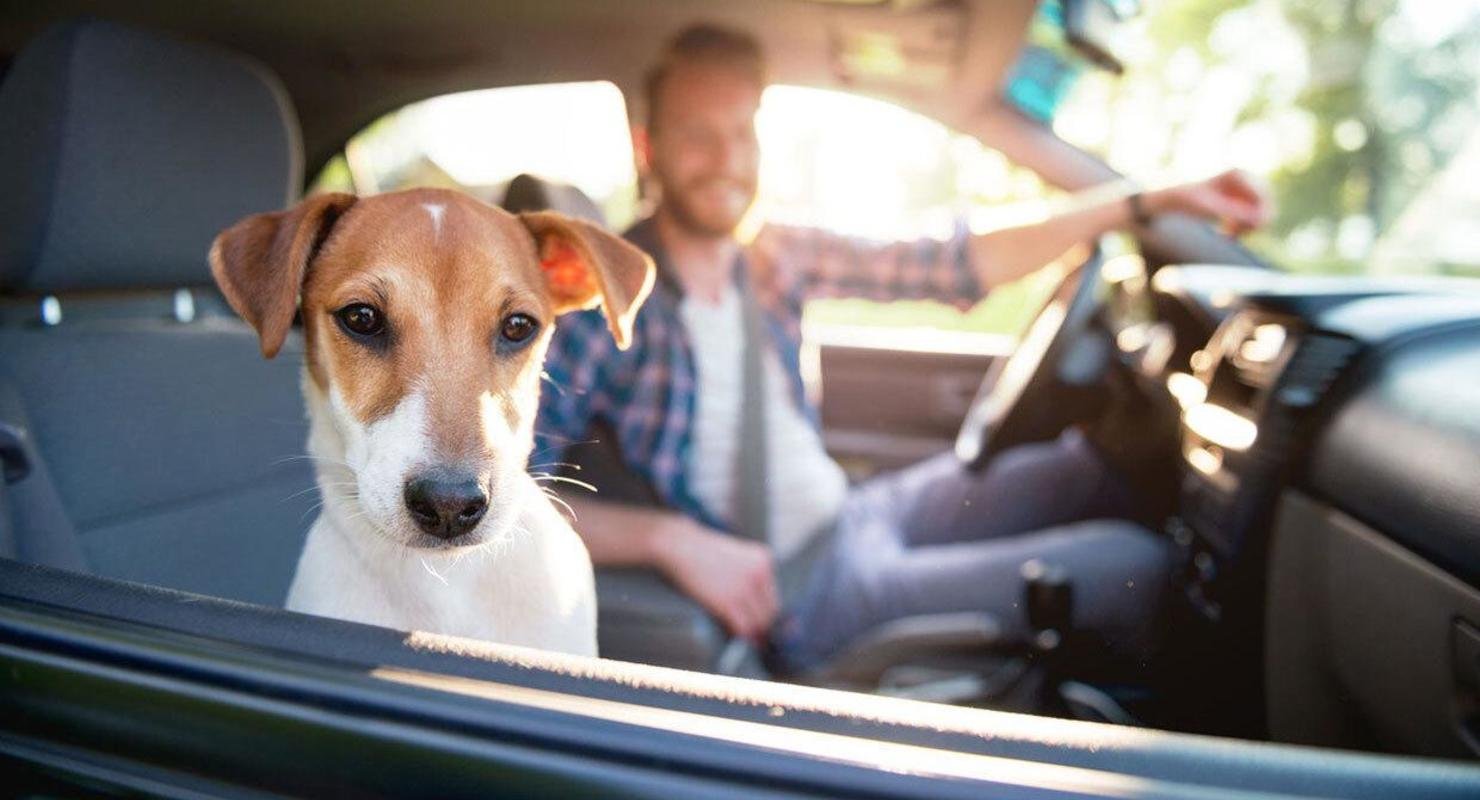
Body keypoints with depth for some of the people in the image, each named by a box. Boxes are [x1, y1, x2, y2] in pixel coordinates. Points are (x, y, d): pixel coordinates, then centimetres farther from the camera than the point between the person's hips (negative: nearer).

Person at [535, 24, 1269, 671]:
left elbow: (958, 266, 0)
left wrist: (1153, 202, 0)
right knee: (1131, 565, -9)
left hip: (853, 513, 7)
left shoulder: (776, 258, -1)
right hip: (798, 595, -7)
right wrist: (671, 537, -33)